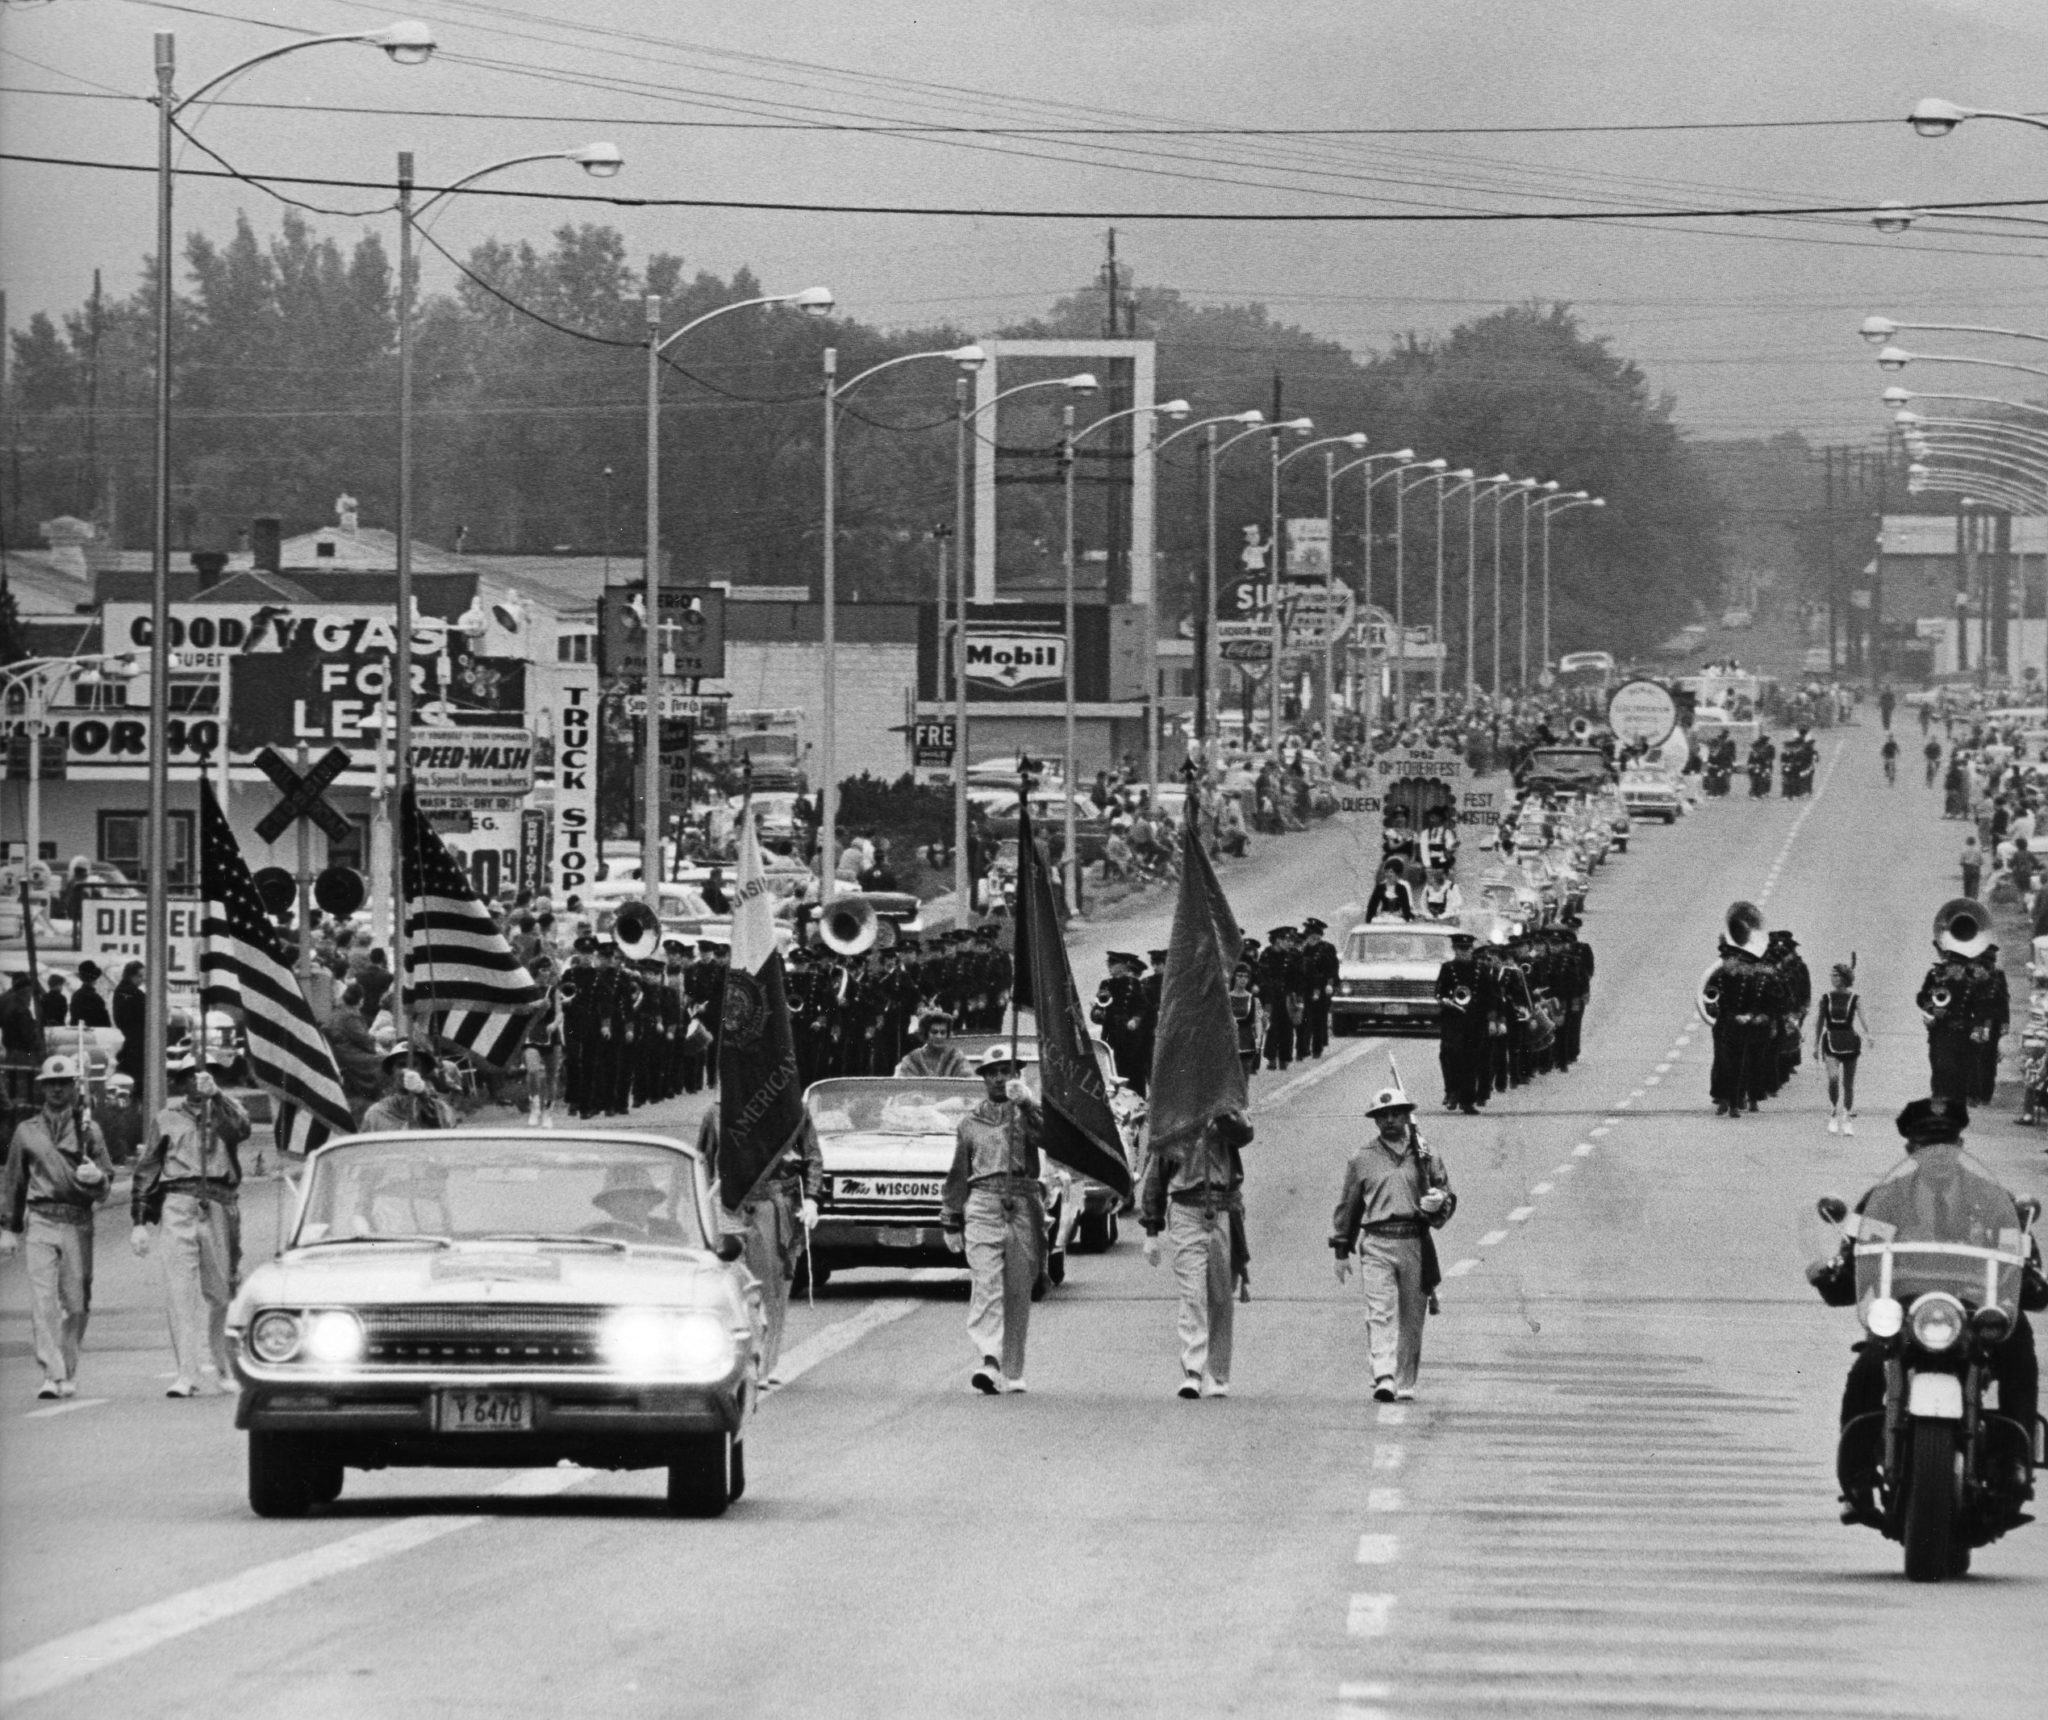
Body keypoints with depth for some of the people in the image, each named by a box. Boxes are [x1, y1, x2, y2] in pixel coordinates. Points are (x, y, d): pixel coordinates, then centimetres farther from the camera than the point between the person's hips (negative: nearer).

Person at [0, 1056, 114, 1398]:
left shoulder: (88, 1129, 8)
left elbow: (106, 1183, 6)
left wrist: (95, 1177, -17)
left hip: (78, 1222, 0)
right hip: (40, 1221, 0)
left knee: (76, 1303, 3)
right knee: (43, 1301, -12)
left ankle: (69, 1374, 18)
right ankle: (52, 1374, -15)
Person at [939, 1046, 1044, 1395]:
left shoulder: (1028, 1114, 11)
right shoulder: (971, 1123, 15)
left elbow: (1048, 1136, -11)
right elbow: (958, 1176, 17)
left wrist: (1026, 1103, -20)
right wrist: (951, 1222, 14)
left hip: (1023, 1208, 0)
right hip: (982, 1207, 0)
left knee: (1018, 1293, 3)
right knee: (987, 1287, -14)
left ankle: (1012, 1372, 11)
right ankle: (990, 1362, -25)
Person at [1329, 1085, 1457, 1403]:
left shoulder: (1426, 1158, 12)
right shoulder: (1361, 1159, 11)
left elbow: (1448, 1196, 16)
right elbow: (1347, 1206, 16)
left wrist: (1438, 1203, -8)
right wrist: (1341, 1251, 13)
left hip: (1415, 1243, 1)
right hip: (1376, 1243, -1)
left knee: (1411, 1318, 5)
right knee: (1380, 1313, -15)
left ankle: (1405, 1384, 14)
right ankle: (1384, 1379, -25)